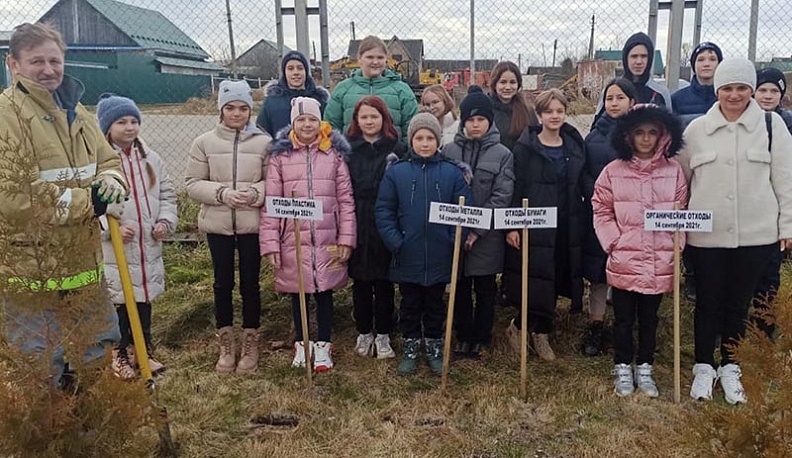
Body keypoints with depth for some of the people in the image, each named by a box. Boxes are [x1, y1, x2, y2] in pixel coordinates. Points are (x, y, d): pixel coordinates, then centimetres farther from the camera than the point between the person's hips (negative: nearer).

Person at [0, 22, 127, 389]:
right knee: (41, 371, 7)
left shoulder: (75, 111, 9)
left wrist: (111, 181, -8)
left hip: (82, 259, 7)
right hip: (31, 266, -7)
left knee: (102, 349, 22)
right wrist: (85, 201, -18)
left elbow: (108, 160, 17)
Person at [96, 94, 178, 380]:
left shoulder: (150, 158, 7)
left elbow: (167, 194, 13)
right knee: (119, 301, 6)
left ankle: (144, 350, 32)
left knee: (144, 298, 16)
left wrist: (165, 221, -1)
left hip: (148, 246, 5)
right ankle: (120, 354, 25)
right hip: (113, 249, -5)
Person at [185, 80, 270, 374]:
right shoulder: (204, 142, 1)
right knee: (223, 283, 11)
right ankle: (226, 346, 26)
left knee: (250, 283, 8)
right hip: (218, 224, 1)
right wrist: (222, 193, -16)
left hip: (252, 224, -1)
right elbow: (193, 184, 0)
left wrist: (255, 193, -19)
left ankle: (250, 345, 24)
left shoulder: (264, 142, -2)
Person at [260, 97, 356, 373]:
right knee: (298, 293, 12)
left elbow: (346, 199, 1)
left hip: (327, 239, 0)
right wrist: (270, 243, -7)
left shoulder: (334, 154, 2)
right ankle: (301, 344, 30)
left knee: (324, 291, 9)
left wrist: (346, 239, -4)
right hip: (293, 239, 0)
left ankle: (323, 345, 25)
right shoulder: (280, 156, 0)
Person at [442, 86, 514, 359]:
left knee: (485, 289, 11)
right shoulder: (449, 151, 2)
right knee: (460, 288, 12)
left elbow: (502, 197, -8)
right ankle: (463, 336, 28)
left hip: (487, 236, -1)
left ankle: (482, 338, 27)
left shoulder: (503, 155, -2)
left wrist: (477, 231, -15)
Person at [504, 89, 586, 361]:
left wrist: (580, 224, 8)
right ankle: (518, 327, 17)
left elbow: (580, 188, 13)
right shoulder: (525, 146, -3)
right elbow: (515, 187, -7)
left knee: (554, 281, 9)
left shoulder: (574, 146, 10)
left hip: (565, 227, 5)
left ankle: (541, 334, 23)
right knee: (537, 284, -6)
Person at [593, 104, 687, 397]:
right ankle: (622, 368, 25)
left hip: (660, 263, 1)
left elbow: (682, 213, 6)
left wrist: (677, 246, -3)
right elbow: (601, 211, 1)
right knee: (623, 319, 9)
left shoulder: (673, 171, 3)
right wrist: (614, 242, -7)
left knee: (649, 318, 13)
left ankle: (645, 368, 28)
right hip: (624, 261, -1)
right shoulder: (613, 171, -1)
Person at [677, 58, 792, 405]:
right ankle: (704, 366, 25)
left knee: (738, 303, 11)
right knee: (708, 302, 9)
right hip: (706, 234, 0)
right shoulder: (697, 129, 3)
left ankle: (730, 367, 29)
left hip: (755, 234, 0)